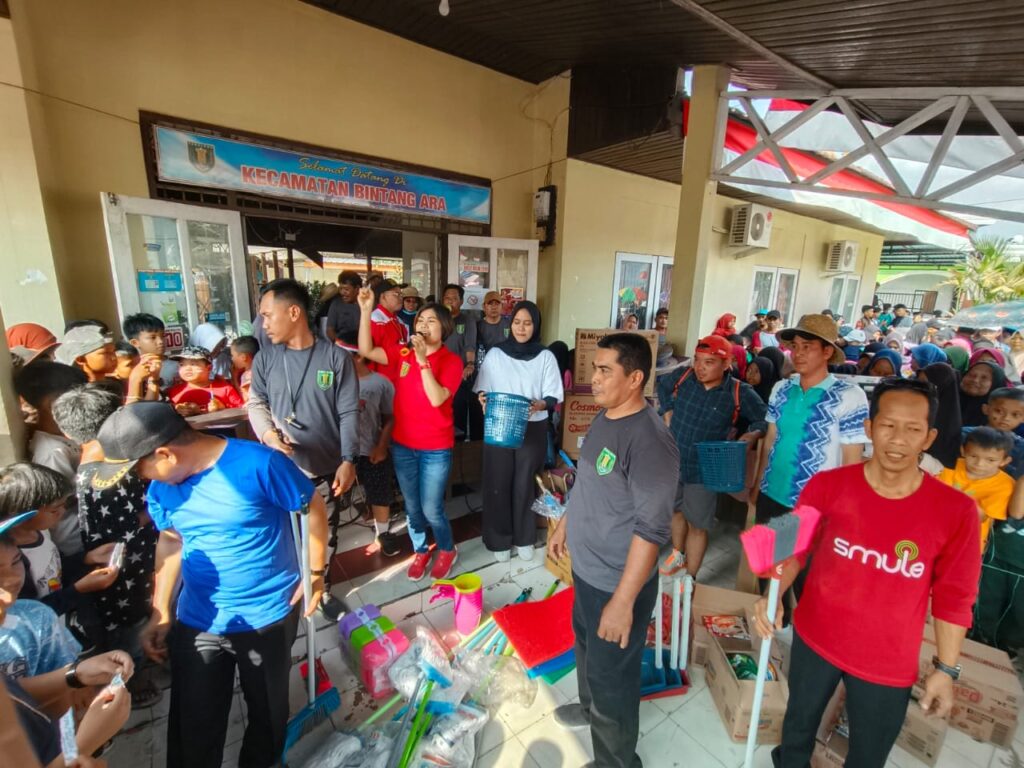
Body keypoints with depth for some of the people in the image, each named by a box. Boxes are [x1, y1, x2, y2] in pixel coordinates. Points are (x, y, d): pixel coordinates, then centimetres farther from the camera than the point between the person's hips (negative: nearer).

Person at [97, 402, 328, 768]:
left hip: (268, 617, -3)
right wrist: (160, 613, 7)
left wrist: (315, 573, -10)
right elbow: (170, 541, 9)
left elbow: (314, 509, -16)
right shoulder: (160, 487, -5)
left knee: (268, 713, 21)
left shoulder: (259, 464, -27)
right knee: (192, 726, 17)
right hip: (196, 621, 4)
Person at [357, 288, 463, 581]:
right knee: (411, 506, 18)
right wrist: (366, 311, -15)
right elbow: (366, 351, -8)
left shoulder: (451, 361, -12)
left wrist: (423, 361, -28)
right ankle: (419, 551, 42)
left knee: (431, 509, 5)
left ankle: (447, 549, 34)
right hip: (402, 444, 4)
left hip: (436, 449, -4)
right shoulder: (402, 352, 0)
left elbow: (437, 399, -24)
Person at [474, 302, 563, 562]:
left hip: (533, 429, 0)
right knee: (498, 483, 6)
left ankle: (524, 537, 30)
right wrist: (484, 399, -19)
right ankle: (499, 539, 25)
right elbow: (482, 389, 3)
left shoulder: (546, 357, -1)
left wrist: (539, 405, -24)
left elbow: (554, 397, -3)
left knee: (525, 484, 9)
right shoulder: (495, 354, 1)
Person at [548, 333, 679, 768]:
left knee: (612, 675, 14)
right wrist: (564, 525, 19)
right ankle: (589, 707, 58)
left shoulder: (649, 440, -28)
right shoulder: (604, 417, 0)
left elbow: (651, 530, -27)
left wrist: (623, 602, -23)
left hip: (617, 582, -9)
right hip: (585, 569, 9)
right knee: (586, 644, 30)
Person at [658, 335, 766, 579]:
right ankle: (678, 554, 51)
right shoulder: (683, 378, -8)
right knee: (676, 511, 25)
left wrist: (753, 435, -19)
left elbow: (764, 419, -2)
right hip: (672, 461, 4)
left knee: (697, 525, 10)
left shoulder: (740, 393, -15)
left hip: (703, 470, -3)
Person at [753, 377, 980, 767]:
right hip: (814, 639, 1)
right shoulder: (827, 485, -17)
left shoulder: (956, 511, -17)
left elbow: (954, 598, -6)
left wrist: (945, 668, 0)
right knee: (798, 724, 27)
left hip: (887, 664, 0)